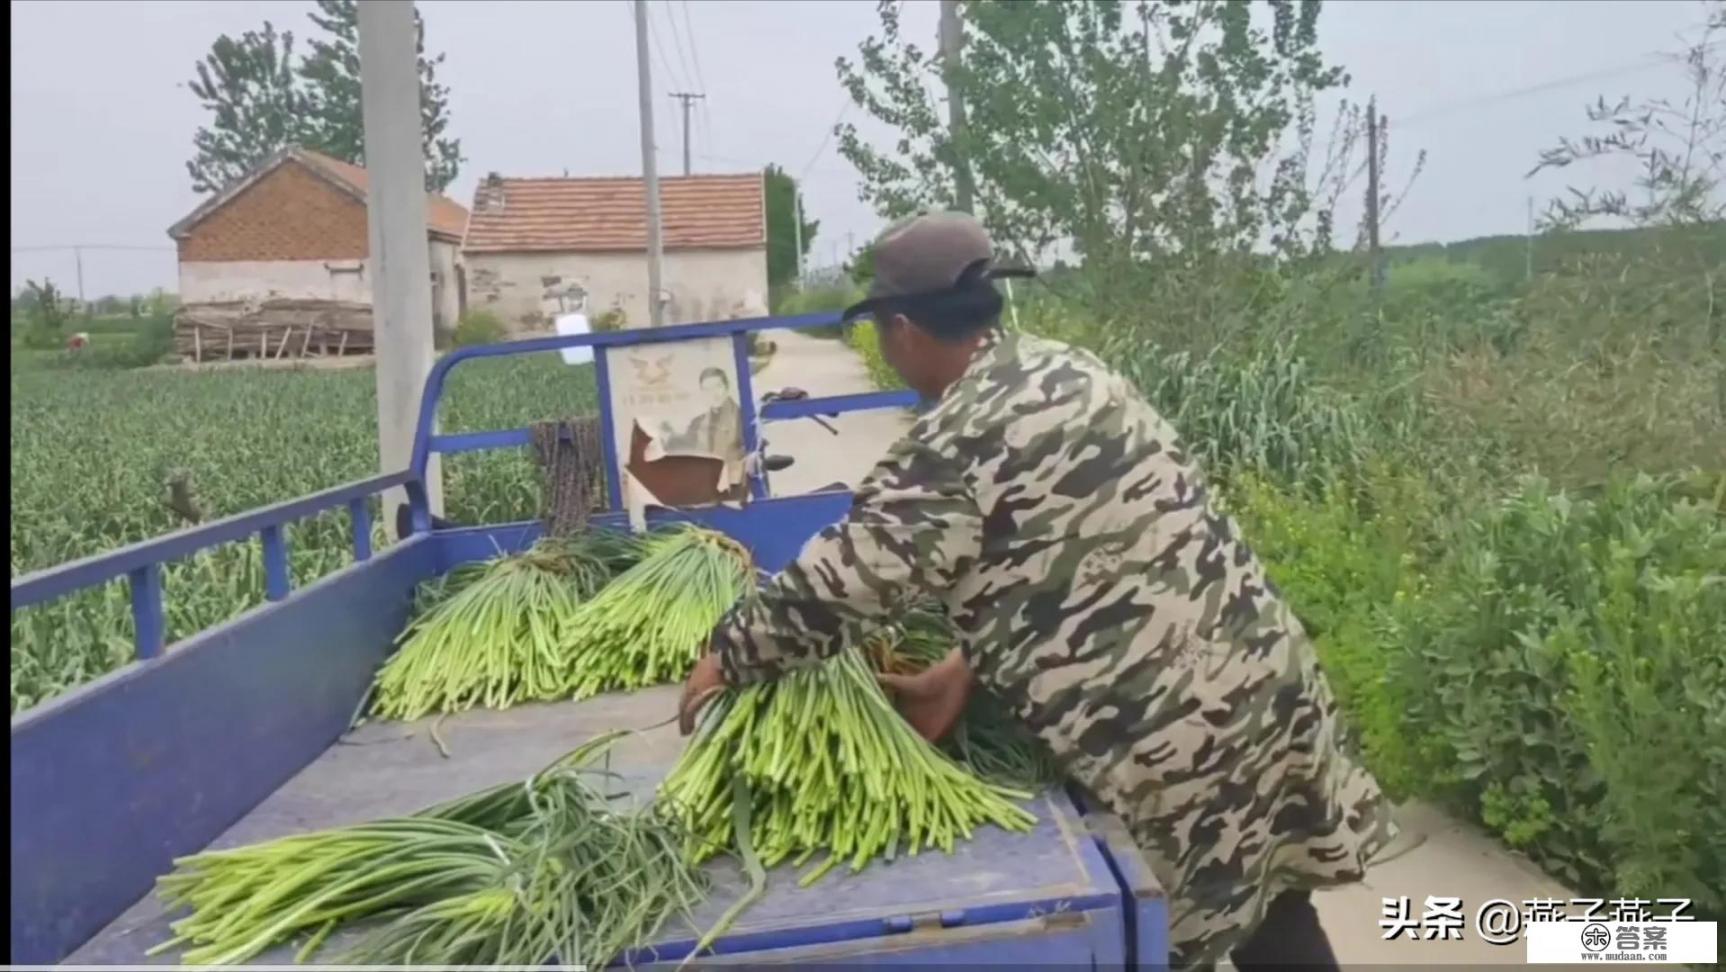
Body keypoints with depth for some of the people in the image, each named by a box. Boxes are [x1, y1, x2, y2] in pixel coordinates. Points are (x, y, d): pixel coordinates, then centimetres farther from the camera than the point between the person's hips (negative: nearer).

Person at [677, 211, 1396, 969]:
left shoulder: (954, 447, -18)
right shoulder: (1064, 369, 9)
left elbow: (839, 582, -14)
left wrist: (726, 657, 3)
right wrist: (957, 676, 9)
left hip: (1168, 726, -8)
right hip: (1257, 671, 8)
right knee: (1271, 911, 24)